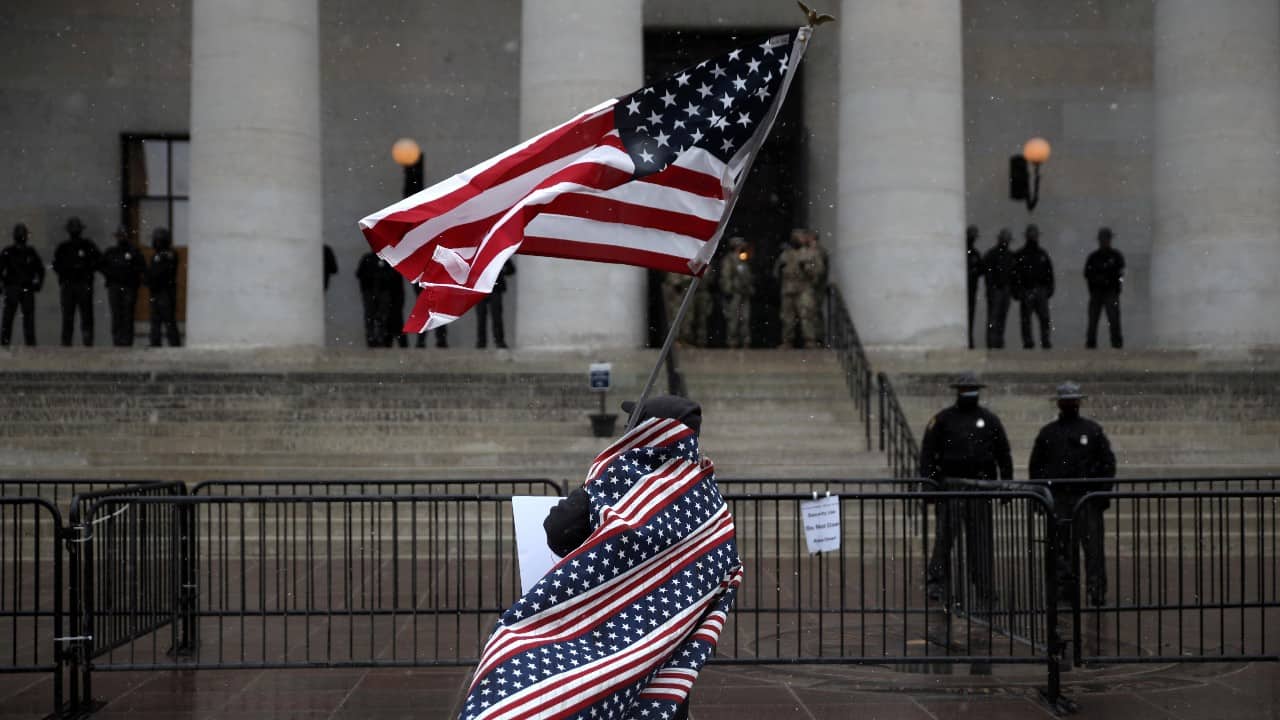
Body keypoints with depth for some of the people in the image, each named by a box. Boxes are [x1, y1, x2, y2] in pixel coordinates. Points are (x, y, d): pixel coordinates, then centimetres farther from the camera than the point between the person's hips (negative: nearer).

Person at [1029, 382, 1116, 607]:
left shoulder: (1093, 430, 7)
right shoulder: (1047, 433, 11)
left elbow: (1108, 462, 6)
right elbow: (1035, 466, 13)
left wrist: (1103, 492, -2)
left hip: (1087, 497, -2)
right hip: (1057, 498, 2)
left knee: (1093, 546, -7)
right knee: (1060, 546, 4)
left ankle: (1097, 592, -5)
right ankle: (1065, 589, 12)